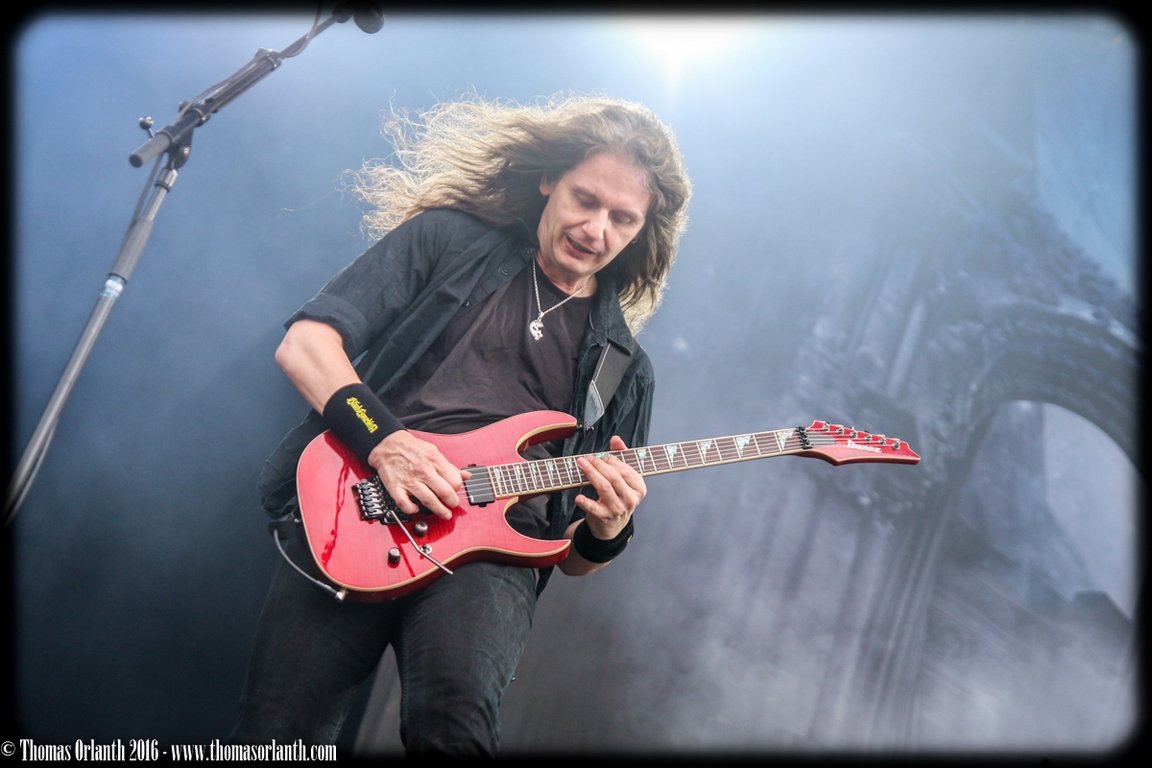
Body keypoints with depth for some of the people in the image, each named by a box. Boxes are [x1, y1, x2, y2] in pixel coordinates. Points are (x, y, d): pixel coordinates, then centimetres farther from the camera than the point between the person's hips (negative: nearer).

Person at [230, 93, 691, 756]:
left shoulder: (625, 367, 20)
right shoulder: (450, 240, 14)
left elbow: (575, 558, 22)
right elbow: (306, 342, 4)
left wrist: (607, 531, -2)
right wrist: (382, 439, -11)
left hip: (493, 544, 1)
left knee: (453, 724, -29)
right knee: (278, 733, -13)